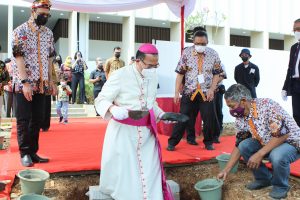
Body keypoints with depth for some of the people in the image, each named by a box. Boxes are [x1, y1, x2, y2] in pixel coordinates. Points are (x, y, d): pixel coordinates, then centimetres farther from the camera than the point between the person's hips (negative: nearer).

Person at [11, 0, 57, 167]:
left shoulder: (48, 33, 10)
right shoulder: (20, 31, -6)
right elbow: (18, 58, -12)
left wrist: (51, 80, 9)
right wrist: (25, 83, -19)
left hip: (41, 84, 5)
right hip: (24, 84, -5)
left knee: (38, 119, 7)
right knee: (24, 120, 1)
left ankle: (33, 152, 18)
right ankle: (25, 153, 12)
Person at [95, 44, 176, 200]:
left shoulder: (153, 76, 8)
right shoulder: (120, 75, -13)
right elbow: (101, 100, -12)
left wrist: (161, 115, 5)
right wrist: (113, 109, -33)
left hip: (146, 131, 5)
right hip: (123, 131, -5)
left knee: (150, 172, 6)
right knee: (122, 171, 5)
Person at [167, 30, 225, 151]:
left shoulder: (213, 54, -1)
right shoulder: (186, 52, -5)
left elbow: (217, 74, 6)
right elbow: (180, 73, -4)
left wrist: (212, 89, -6)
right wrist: (177, 92, -8)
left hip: (206, 93, 1)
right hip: (189, 92, -1)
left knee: (209, 119, 5)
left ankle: (208, 142, 24)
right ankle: (172, 142, 11)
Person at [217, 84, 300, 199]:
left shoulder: (267, 105, -28)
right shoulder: (240, 118, -6)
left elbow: (282, 134, -32)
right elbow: (238, 145, 2)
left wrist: (259, 154, -31)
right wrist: (226, 170, -2)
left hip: (291, 142, -6)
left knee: (277, 156, -35)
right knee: (244, 146, -13)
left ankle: (281, 186, -3)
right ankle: (264, 179, 9)